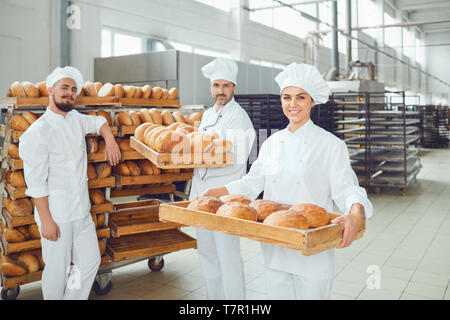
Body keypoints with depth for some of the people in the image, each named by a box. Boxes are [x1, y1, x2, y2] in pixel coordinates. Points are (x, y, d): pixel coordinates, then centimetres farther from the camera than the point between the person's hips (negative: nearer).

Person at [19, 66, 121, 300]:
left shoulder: (75, 119, 8)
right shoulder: (37, 133, -13)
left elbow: (98, 122, 29)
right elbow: (36, 182, -15)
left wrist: (109, 139, 8)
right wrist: (46, 220, -16)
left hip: (82, 211, 7)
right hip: (56, 215, -7)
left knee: (91, 261, 11)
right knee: (58, 270, 4)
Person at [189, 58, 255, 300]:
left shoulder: (238, 117, -11)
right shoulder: (208, 114, 15)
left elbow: (235, 159, -20)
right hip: (202, 192, 9)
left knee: (228, 255, -3)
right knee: (206, 251, 18)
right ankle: (214, 296, 33)